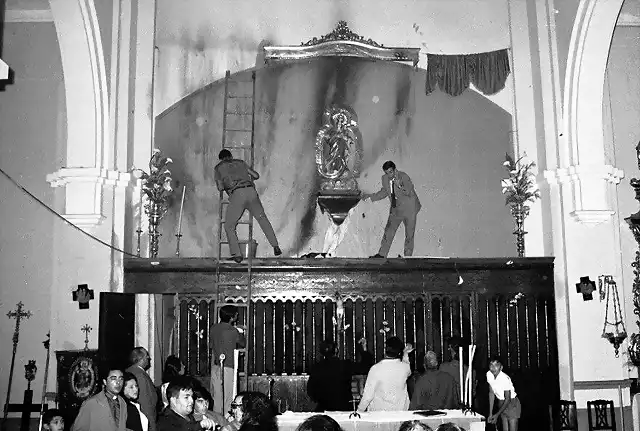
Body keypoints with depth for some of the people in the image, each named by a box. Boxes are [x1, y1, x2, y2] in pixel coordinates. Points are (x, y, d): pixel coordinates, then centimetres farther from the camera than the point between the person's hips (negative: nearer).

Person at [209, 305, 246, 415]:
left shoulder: (213, 328, 4)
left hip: (214, 366, 6)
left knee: (215, 395, 11)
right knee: (226, 396, 0)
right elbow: (243, 344, 5)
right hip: (227, 366, -6)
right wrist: (241, 333, 20)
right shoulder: (233, 331, -12)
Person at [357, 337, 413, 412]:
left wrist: (359, 411, 2)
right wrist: (405, 354, 26)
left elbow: (368, 396, -11)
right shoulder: (405, 367, -7)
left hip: (379, 411, -3)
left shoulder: (375, 369, -16)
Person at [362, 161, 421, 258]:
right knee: (389, 231, 7)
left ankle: (407, 256, 14)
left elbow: (410, 193, -25)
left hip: (409, 209, -5)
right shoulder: (385, 179, -4)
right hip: (396, 209, 5)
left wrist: (400, 186, -40)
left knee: (409, 234, 3)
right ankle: (382, 254, 15)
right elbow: (384, 192, 13)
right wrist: (370, 196, 5)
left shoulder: (404, 177, -21)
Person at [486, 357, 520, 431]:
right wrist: (490, 413, -4)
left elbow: (508, 399, -21)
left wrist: (497, 415, -20)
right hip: (501, 403, 6)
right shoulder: (488, 374, -12)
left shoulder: (505, 379, -29)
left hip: (512, 403, -6)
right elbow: (491, 393, -2)